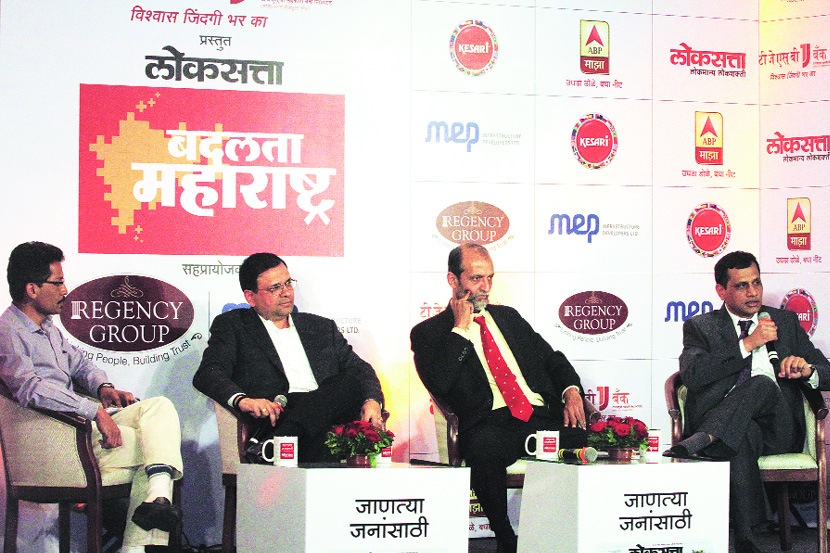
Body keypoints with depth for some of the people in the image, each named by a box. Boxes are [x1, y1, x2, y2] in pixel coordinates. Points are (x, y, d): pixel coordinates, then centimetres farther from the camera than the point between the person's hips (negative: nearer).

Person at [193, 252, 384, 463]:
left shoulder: (322, 327, 30)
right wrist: (242, 399, -20)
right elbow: (207, 375, 3)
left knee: (351, 383, -31)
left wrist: (372, 401, 0)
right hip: (273, 419, -5)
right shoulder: (232, 325, 18)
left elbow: (361, 369, 25)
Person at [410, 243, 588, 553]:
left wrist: (571, 390, 5)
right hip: (492, 424, -4)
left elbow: (550, 357, 26)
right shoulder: (428, 332, 10)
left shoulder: (508, 317, 27)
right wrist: (461, 328, -3)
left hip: (542, 416, 4)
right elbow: (439, 384, -7)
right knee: (483, 448, -40)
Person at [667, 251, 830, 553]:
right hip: (727, 427, -2)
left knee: (763, 384, -32)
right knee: (742, 437, -40)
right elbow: (691, 375, -5)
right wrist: (747, 344, -8)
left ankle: (702, 440, -47)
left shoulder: (785, 321, 23)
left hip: (778, 429, 2)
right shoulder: (700, 327, 15)